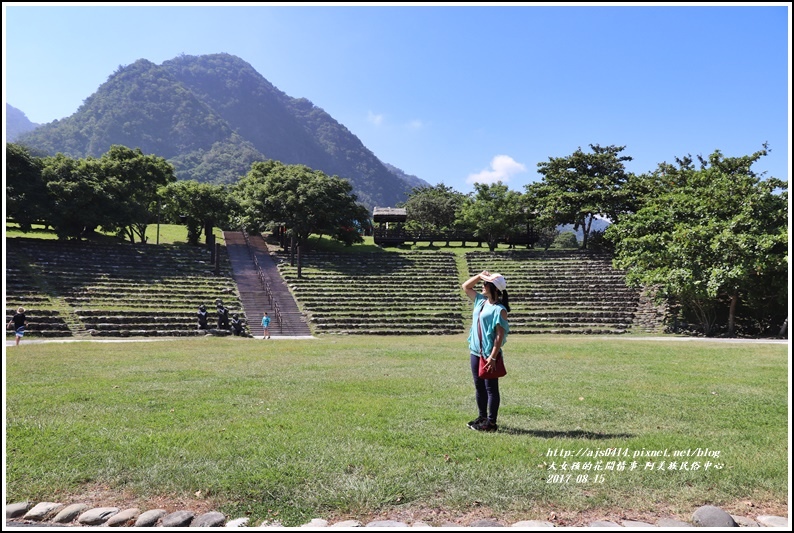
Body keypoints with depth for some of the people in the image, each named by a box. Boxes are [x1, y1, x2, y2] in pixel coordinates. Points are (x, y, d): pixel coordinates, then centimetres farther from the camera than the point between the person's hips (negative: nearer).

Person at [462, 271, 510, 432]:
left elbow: (500, 335, -19)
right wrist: (480, 275, 5)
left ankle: (491, 422, 9)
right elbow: (465, 286, 19)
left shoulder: (499, 309, -16)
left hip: (489, 354, -8)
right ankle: (482, 417, 29)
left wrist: (493, 357, -22)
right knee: (479, 386, 16)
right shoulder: (480, 301, 8)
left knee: (491, 388, 1)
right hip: (475, 352, 8)